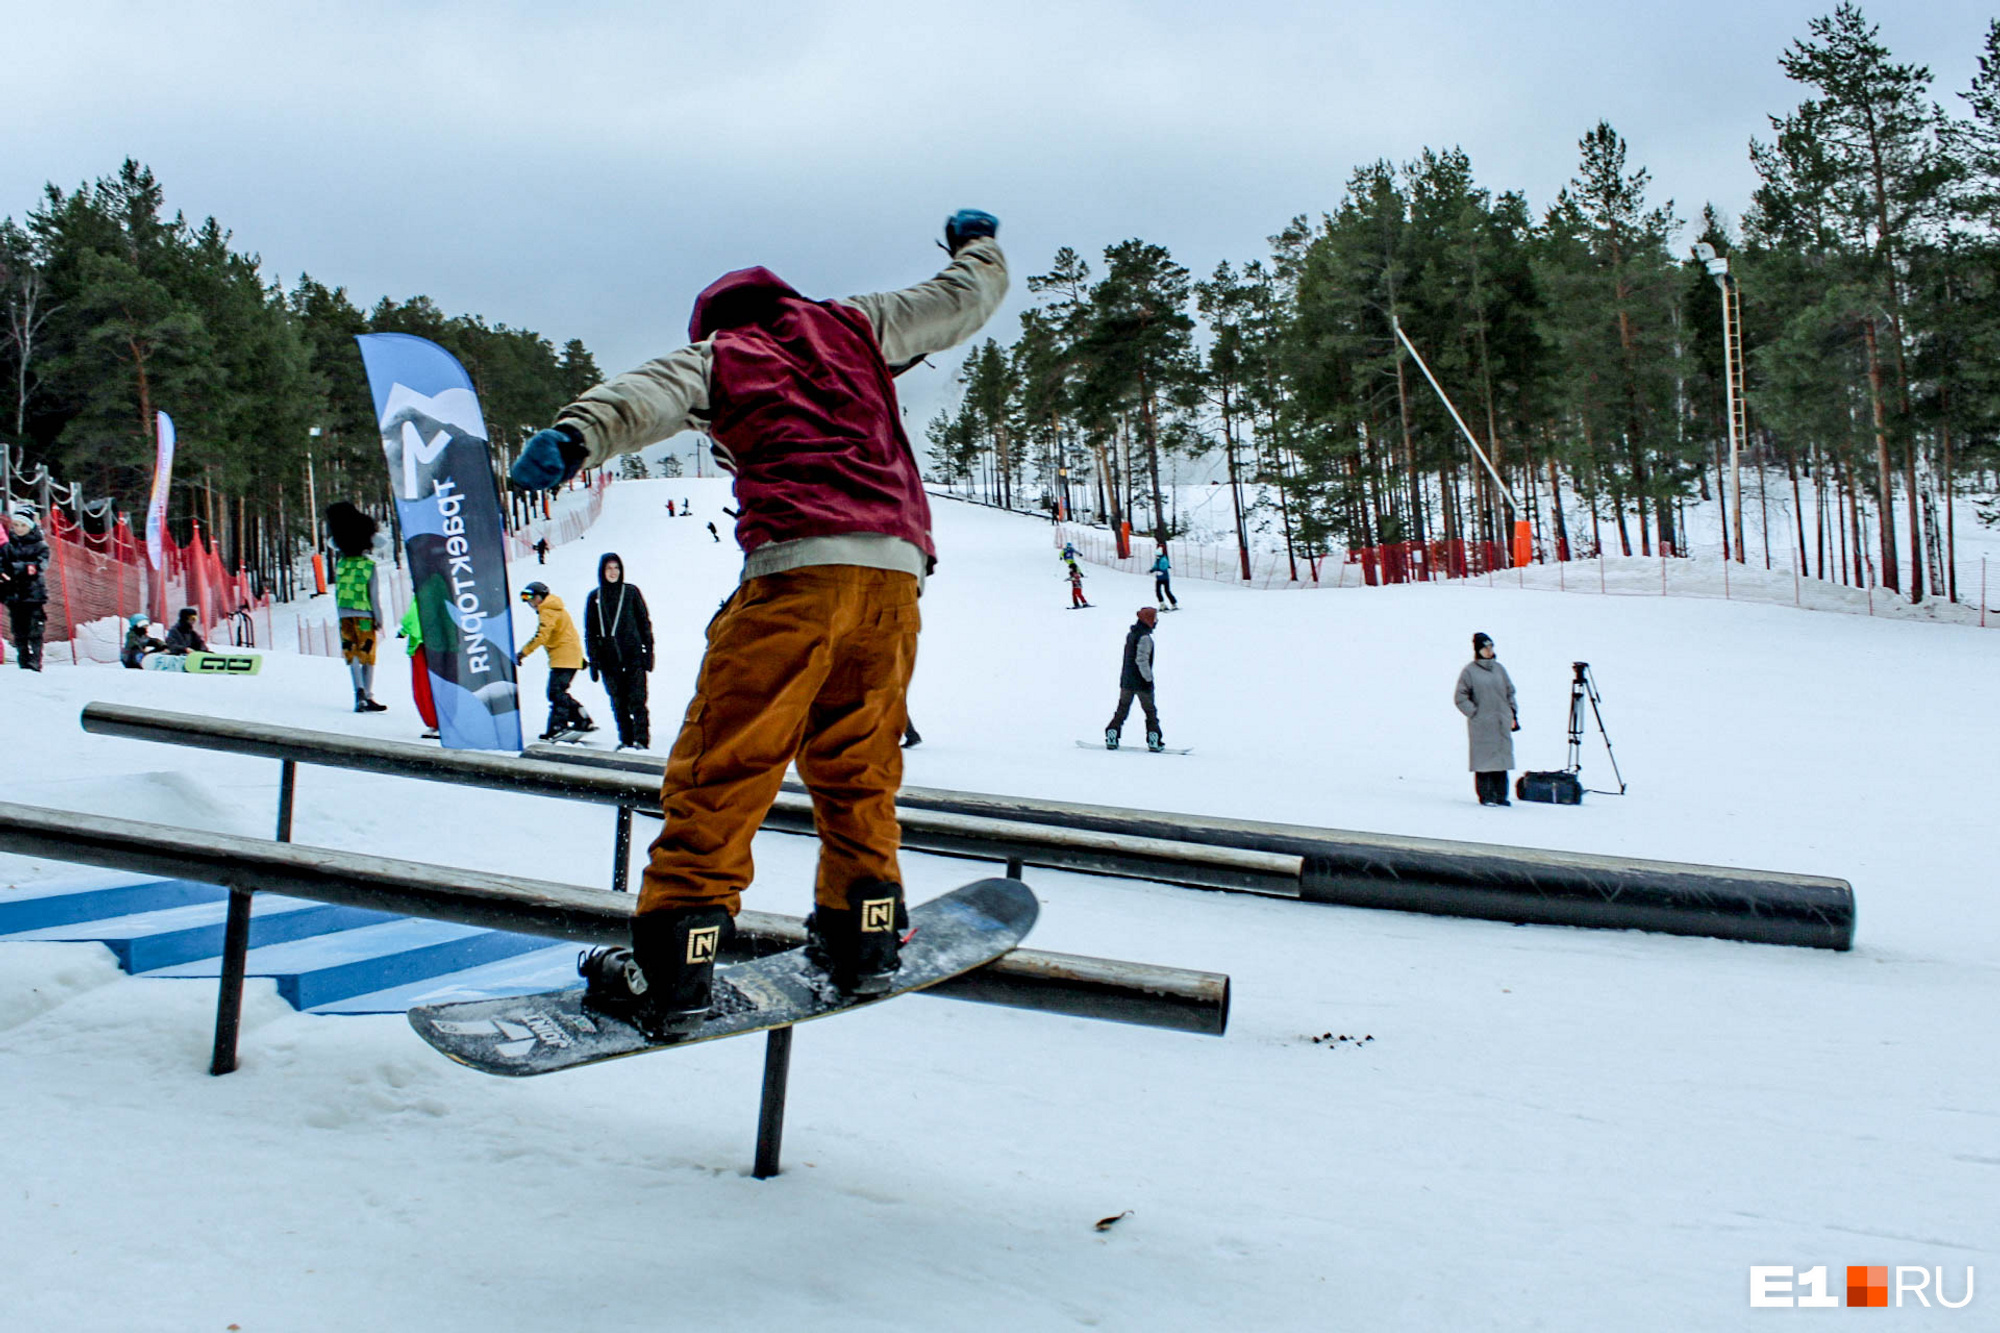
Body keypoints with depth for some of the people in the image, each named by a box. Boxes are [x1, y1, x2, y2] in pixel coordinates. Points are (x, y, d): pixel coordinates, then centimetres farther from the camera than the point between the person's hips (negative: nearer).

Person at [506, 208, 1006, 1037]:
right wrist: (977, 245, 59)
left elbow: (646, 394, -5)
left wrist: (572, 436, -22)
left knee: (721, 767, -5)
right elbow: (963, 298, 38)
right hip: (894, 568, 4)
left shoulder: (718, 353, 17)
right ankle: (863, 935, 18)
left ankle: (674, 965, -10)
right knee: (856, 768, 18)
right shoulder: (851, 327, 27)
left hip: (797, 564, -4)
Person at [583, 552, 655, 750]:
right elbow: (590, 632, 12)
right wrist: (593, 661, 7)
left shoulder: (631, 592, 4)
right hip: (608, 658, 3)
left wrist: (648, 652, 0)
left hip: (633, 656, -3)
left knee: (637, 700, -9)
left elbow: (645, 622, 6)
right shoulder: (594, 597, 9)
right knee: (618, 702, 6)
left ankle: (641, 740, -10)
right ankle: (626, 739, 14)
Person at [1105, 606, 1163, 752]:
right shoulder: (1144, 637, -18)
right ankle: (1154, 742, 3)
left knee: (1122, 710, 13)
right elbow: (1142, 660, -23)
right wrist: (1149, 678, -16)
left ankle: (1111, 738, 7)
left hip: (1126, 680, 7)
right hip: (1141, 682, -7)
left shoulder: (1130, 634, 9)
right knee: (1150, 712, 4)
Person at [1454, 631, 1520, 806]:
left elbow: (1510, 692, 20)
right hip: (1481, 725, -5)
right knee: (1484, 759, -5)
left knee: (1502, 758, 5)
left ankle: (1500, 795, 11)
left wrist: (1513, 715, 14)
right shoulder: (1469, 671, -2)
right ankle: (1485, 796, 1)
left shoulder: (1499, 668, 13)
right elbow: (1460, 697, -2)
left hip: (1501, 724, 5)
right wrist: (1474, 713, -9)